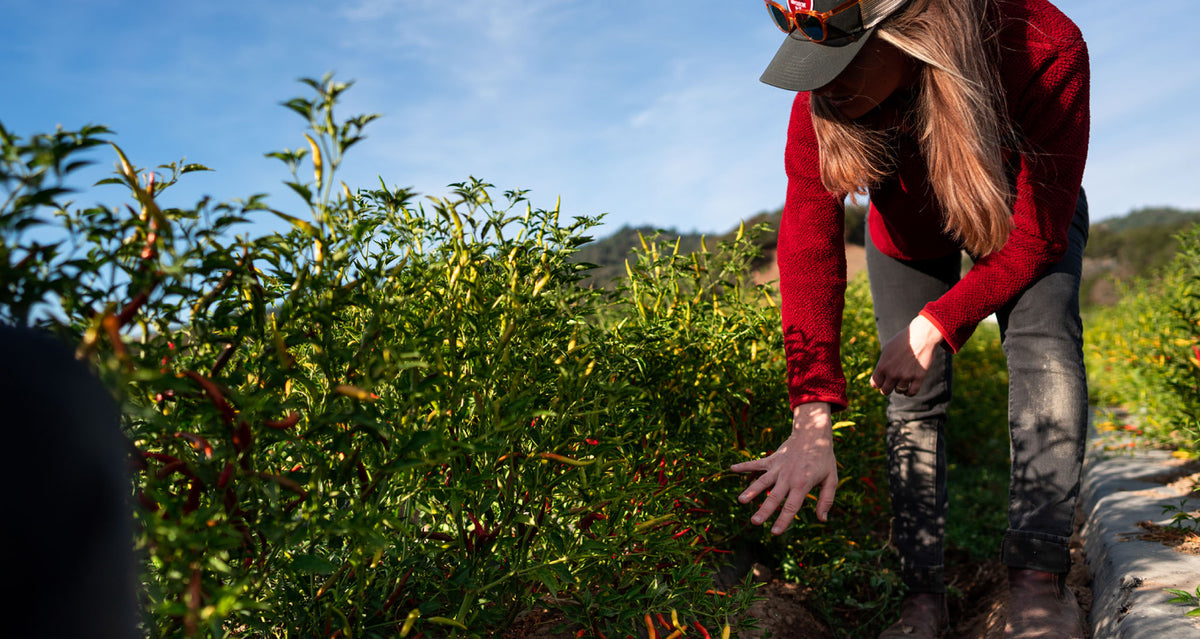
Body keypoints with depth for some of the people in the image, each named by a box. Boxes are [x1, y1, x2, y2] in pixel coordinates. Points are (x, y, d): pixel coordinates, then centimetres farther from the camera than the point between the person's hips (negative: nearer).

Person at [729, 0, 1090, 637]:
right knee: (912, 394, -6)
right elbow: (808, 241, -39)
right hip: (907, 229, 2)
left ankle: (1037, 574, -26)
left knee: (1043, 340, -28)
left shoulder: (1044, 52, -41)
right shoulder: (823, 94, -35)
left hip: (1023, 210, -1)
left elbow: (1037, 236, -32)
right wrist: (812, 421, -47)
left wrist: (935, 324, -33)